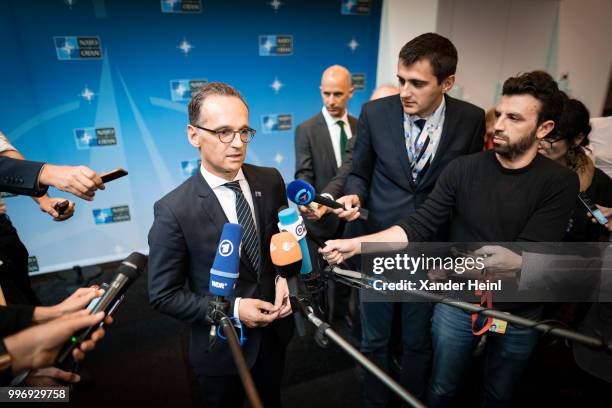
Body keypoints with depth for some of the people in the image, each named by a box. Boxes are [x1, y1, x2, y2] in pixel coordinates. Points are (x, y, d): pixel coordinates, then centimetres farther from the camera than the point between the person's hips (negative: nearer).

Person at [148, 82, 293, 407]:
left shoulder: (270, 180, -11)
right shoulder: (173, 211, -24)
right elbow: (163, 295, -15)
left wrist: (284, 277, -12)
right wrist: (231, 310, -22)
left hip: (274, 330, 4)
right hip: (222, 346, -4)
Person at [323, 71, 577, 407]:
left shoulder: (560, 182, -13)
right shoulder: (463, 169, -11)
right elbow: (419, 225, -15)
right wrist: (356, 244, -25)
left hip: (518, 315, 0)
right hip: (458, 304, 0)